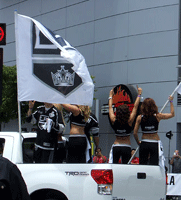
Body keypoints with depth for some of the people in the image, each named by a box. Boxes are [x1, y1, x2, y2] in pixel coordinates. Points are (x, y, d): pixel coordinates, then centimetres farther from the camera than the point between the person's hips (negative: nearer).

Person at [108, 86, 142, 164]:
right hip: (126, 147, -1)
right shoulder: (129, 121, -9)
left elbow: (110, 108, 10)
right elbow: (135, 107, -2)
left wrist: (111, 96, 23)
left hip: (116, 146, 1)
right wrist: (139, 94, 5)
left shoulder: (114, 121, -4)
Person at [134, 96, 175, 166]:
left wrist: (138, 142, 14)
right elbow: (172, 114, 9)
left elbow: (135, 133, -3)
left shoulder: (140, 118, -4)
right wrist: (171, 101, 19)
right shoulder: (157, 116, -7)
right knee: (154, 165, -1)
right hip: (155, 144, -1)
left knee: (142, 164, 8)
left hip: (144, 143, 1)